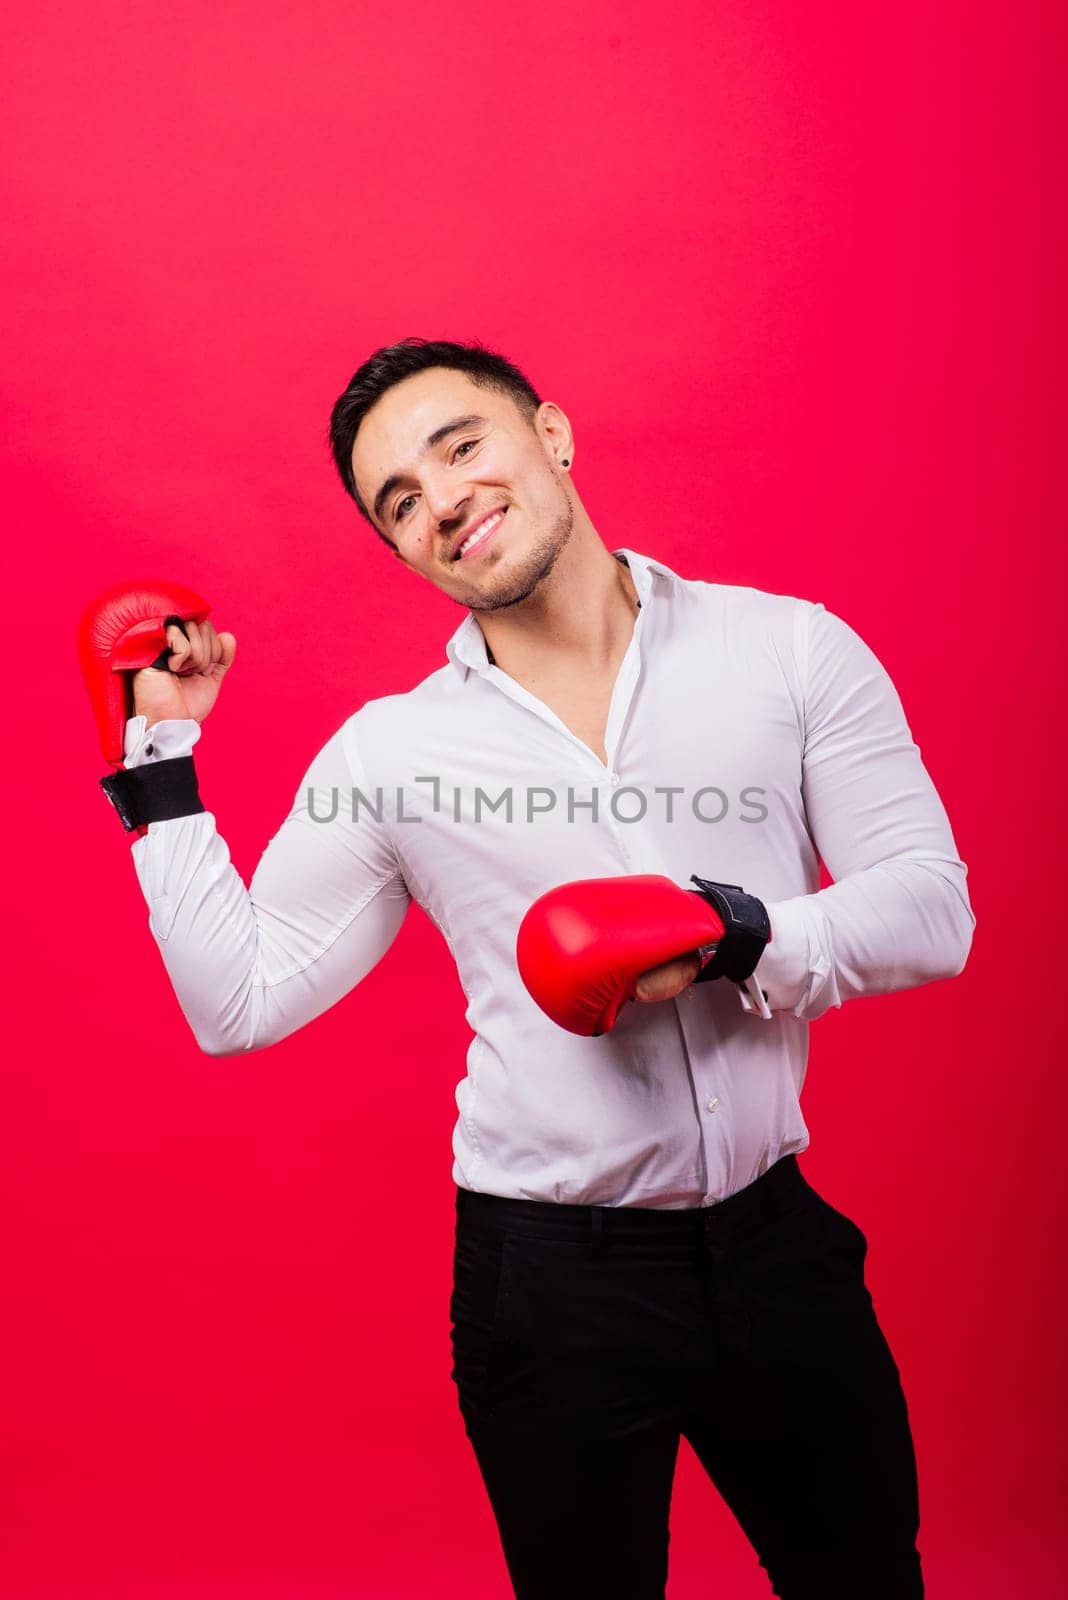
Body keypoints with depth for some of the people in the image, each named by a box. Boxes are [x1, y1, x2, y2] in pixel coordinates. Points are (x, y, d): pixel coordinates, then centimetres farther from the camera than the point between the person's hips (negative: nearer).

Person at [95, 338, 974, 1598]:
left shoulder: (792, 648, -3)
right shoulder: (384, 752, -3)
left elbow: (932, 908, -6)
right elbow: (239, 1000, -2)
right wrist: (161, 756, -4)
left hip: (776, 1238, 1)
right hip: (549, 1274, -1)